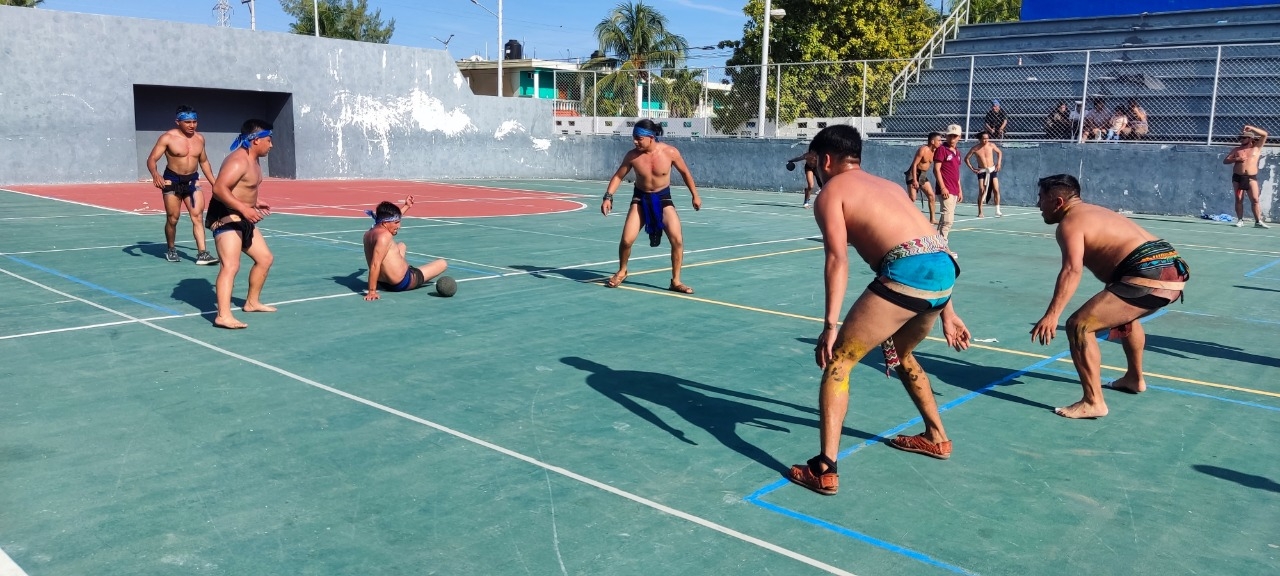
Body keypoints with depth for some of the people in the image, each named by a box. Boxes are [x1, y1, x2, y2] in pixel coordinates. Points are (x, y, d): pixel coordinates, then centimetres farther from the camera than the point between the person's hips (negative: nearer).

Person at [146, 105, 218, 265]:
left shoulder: (200, 138, 5)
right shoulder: (168, 138, -10)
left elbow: (204, 162, 19)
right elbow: (151, 159, -13)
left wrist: (213, 183, 17)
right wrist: (155, 174, -33)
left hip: (192, 180, 3)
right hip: (172, 181, -3)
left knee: (197, 216, -8)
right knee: (172, 218, 4)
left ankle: (202, 254, -12)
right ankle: (171, 250, 25)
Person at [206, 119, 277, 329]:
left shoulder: (251, 161, 13)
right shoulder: (239, 161, -20)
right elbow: (219, 189, -31)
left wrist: (254, 203, 18)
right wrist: (244, 208, -35)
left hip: (242, 219, 11)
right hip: (226, 218, -11)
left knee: (265, 258, 18)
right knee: (231, 265, -21)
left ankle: (252, 302, 32)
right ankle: (223, 316, -26)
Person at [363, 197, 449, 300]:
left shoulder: (368, 234, 4)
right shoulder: (384, 236, -26)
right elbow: (375, 265, -32)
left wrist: (406, 206, 31)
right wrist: (372, 291, -33)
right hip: (401, 283, -10)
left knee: (401, 245, 36)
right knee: (443, 264, 6)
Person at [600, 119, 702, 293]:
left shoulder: (670, 152, -17)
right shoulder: (632, 156, -14)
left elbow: (685, 173, -1)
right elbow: (618, 176, -1)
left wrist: (695, 196, 4)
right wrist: (608, 197, -13)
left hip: (663, 197, 0)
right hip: (641, 198, 1)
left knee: (677, 240, -14)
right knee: (627, 240, -11)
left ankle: (676, 281, 3)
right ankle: (621, 272, 20)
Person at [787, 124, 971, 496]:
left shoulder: (831, 193, 9)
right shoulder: (889, 186, 31)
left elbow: (838, 260, -7)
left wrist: (831, 325, -12)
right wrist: (946, 312, 33)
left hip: (906, 274, -8)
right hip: (944, 269, 8)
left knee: (838, 361, 2)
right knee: (899, 353, 32)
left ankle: (824, 470, -4)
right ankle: (936, 437, 46)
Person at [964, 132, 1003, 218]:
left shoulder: (991, 145, -4)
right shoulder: (975, 149, -9)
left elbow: (999, 152, 14)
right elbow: (966, 158, 3)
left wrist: (999, 163, 3)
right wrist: (972, 168, -3)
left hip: (992, 170, 2)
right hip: (982, 171, -2)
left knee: (996, 190, -2)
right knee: (982, 191, -7)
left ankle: (998, 211, 5)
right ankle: (980, 212, -1)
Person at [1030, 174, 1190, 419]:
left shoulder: (1070, 223, -4)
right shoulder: (1094, 212, 26)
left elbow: (1072, 270, -21)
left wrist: (1051, 315, -28)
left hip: (1149, 276, -11)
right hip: (1173, 270, 11)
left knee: (1079, 326, -11)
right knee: (1125, 313, 38)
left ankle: (1093, 403, -9)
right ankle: (1135, 379, 53)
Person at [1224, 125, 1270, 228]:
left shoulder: (1256, 148, 11)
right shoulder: (1236, 150, 14)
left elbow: (1264, 134, 5)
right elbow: (1225, 161, 9)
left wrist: (1251, 128, 1)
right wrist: (1236, 159, -8)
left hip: (1251, 178, -2)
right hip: (1237, 177, 2)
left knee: (1255, 199, -9)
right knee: (1239, 200, -1)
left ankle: (1258, 221, -9)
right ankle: (1240, 220, 3)